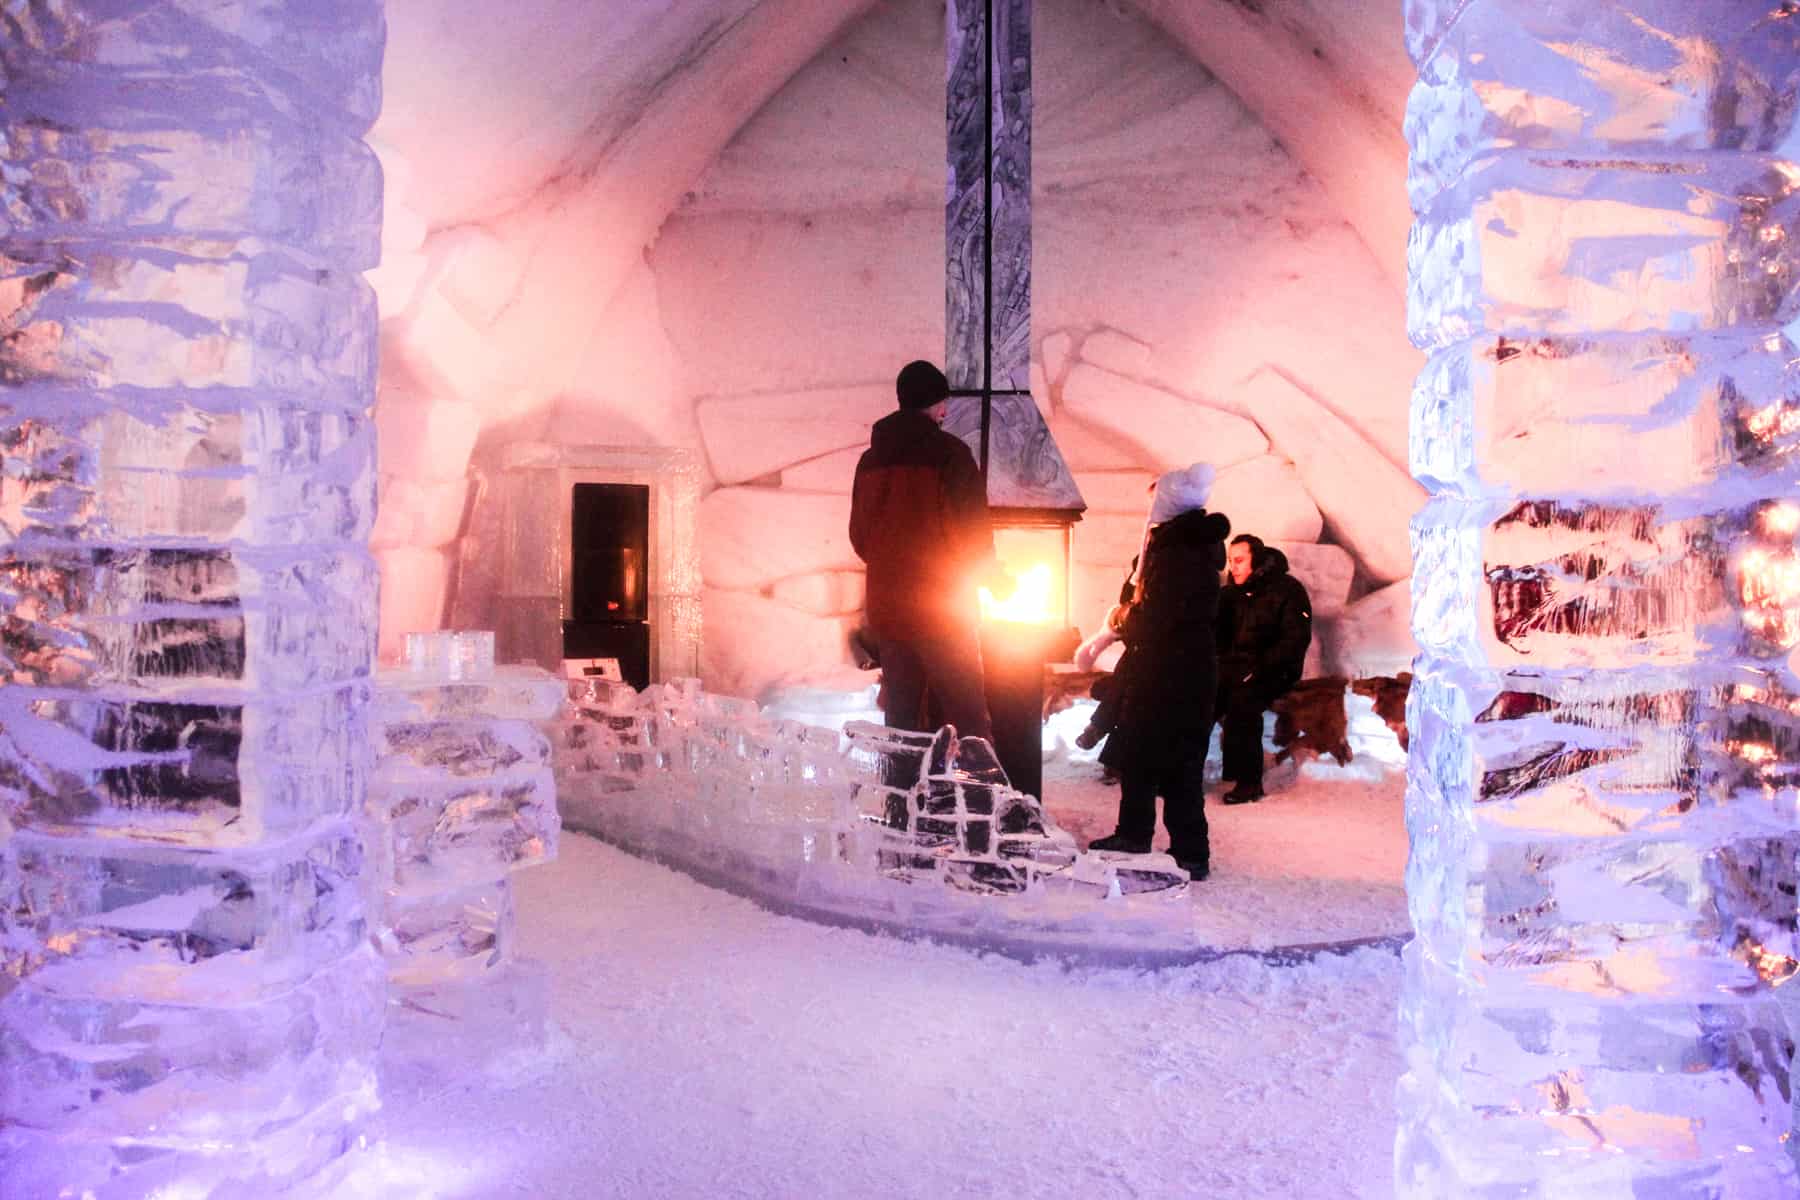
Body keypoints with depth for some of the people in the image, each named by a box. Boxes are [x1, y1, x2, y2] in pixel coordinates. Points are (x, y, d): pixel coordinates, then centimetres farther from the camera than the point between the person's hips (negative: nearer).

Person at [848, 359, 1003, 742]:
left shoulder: (870, 459, 9)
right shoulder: (949, 452, -8)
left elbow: (859, 535, 16)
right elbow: (973, 527, -9)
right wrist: (991, 575, 8)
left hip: (885, 605, 6)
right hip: (943, 606, -6)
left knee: (900, 717, 11)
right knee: (965, 718, -2)